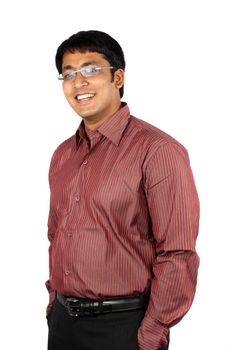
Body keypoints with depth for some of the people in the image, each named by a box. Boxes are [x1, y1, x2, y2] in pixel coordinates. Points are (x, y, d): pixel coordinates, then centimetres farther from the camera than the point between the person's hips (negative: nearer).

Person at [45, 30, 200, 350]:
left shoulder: (158, 150, -14)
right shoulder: (62, 155, 9)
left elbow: (178, 256, -16)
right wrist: (55, 302, 12)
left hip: (123, 324, -6)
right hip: (63, 320, 6)